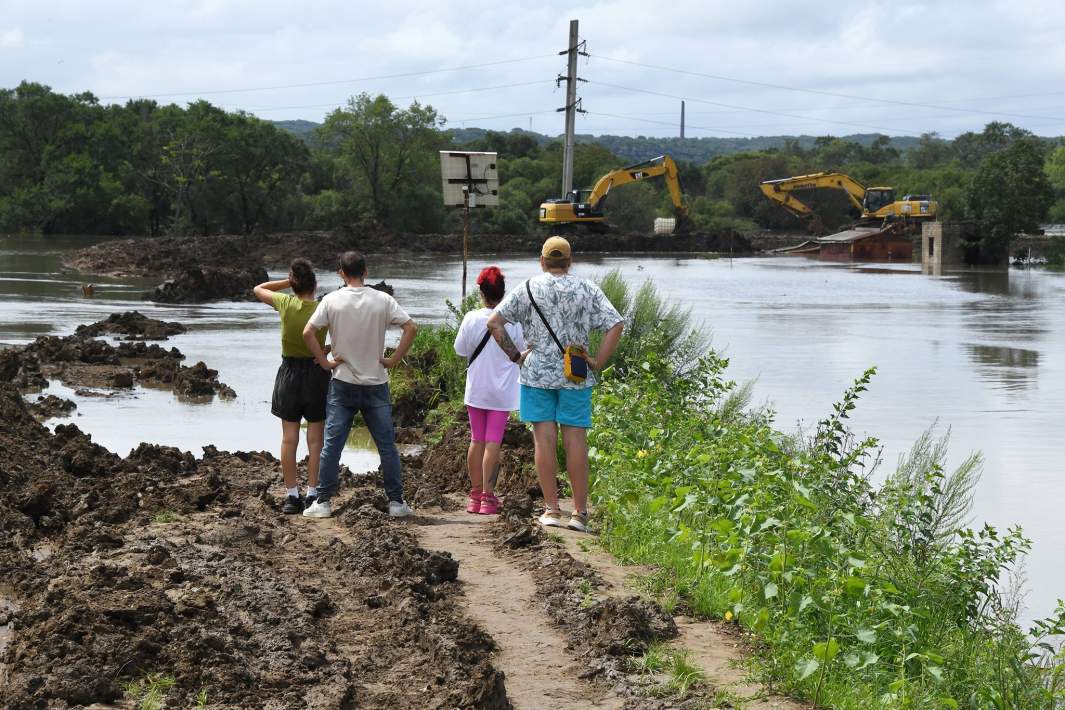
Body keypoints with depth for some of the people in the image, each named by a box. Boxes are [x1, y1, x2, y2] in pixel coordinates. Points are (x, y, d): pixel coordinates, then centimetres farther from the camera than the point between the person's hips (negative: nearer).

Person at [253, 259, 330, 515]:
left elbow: (258, 289, 11)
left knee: (289, 438, 6)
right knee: (316, 439, 5)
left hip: (289, 373, 1)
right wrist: (327, 349, 3)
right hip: (317, 372, -1)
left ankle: (292, 495, 5)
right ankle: (312, 495, 5)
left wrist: (288, 282, 7)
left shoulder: (285, 303, -7)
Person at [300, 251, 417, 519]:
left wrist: (325, 361, -3)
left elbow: (308, 332, -11)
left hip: (343, 385, 0)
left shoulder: (332, 300, -5)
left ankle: (323, 502, 6)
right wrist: (394, 360, -3)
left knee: (332, 444, 5)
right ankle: (396, 502, 8)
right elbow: (411, 328, -9)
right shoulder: (382, 300, -3)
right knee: (387, 445, 7)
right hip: (376, 384, 0)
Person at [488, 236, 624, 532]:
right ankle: (580, 513, 3)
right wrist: (598, 362, -1)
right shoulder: (587, 290, 3)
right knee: (576, 441, 2)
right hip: (576, 376, 1)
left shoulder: (528, 289, 1)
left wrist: (514, 355, 3)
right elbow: (615, 325, -5)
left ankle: (551, 510, 3)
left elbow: (494, 322, -4)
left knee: (544, 439, 3)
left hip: (537, 374, -1)